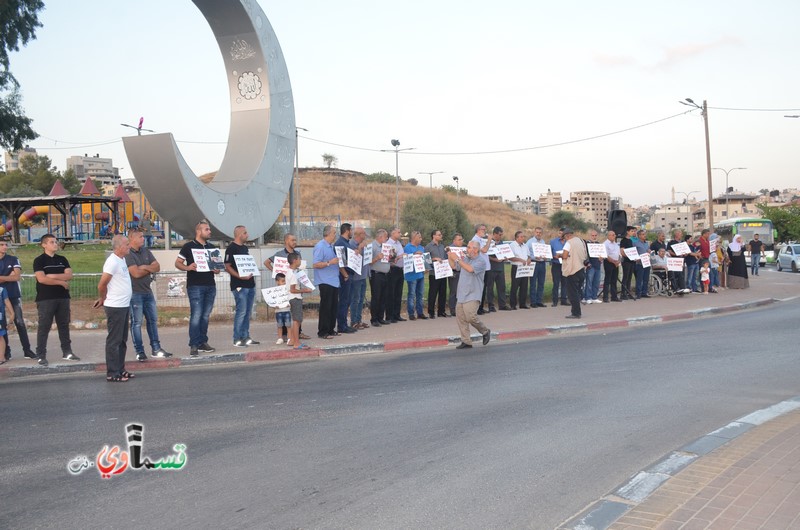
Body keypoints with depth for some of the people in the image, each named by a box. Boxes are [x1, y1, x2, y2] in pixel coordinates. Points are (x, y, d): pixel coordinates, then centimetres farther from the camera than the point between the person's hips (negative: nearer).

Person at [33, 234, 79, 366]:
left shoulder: (62, 259, 13)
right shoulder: (39, 260, -3)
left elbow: (69, 275, 0)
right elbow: (41, 279, -15)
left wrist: (52, 276, -11)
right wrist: (61, 282, -9)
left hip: (63, 297, 5)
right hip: (45, 299, -5)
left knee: (64, 325, 9)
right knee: (44, 327, -3)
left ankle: (67, 352, 16)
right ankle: (41, 355, 0)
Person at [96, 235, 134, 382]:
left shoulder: (121, 260, 11)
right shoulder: (112, 262, -17)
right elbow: (102, 285, -17)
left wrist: (103, 299, 14)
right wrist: (103, 299, -1)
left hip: (124, 306, 9)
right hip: (115, 307, -9)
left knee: (122, 341, 15)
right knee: (114, 341, -3)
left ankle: (120, 370, 23)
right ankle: (112, 374, 3)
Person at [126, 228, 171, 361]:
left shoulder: (146, 251, 11)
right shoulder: (128, 254, -12)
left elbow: (157, 267, 5)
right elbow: (136, 273, -20)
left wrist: (145, 267, -14)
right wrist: (150, 269, -5)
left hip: (147, 291, 8)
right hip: (134, 293, -8)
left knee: (153, 320, 11)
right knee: (136, 322, -1)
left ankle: (156, 349, 19)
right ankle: (139, 351, 5)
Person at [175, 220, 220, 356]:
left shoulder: (211, 247, 16)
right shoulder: (189, 247, -1)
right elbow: (177, 263, -1)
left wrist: (217, 270, 0)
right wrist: (187, 267, -20)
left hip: (210, 285, 6)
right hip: (195, 286, -6)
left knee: (205, 315, 9)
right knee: (196, 315, -10)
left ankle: (203, 342, 17)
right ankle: (194, 345, -7)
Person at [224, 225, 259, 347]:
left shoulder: (245, 248, 18)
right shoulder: (231, 248, -8)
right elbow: (228, 267, -14)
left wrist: (252, 274, 11)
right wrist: (240, 276, -22)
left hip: (250, 284, 9)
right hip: (239, 285, -9)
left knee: (248, 312, 11)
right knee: (241, 311, -9)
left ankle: (245, 337, 18)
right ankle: (237, 339, -4)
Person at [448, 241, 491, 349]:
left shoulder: (481, 261, -10)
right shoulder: (466, 258, 12)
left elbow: (470, 269, -26)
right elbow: (454, 266, 22)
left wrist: (457, 259, -22)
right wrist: (450, 257, 6)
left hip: (472, 295, -7)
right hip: (461, 295, 7)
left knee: (470, 317, -16)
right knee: (460, 318, 4)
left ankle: (485, 331, 10)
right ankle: (466, 341, 11)